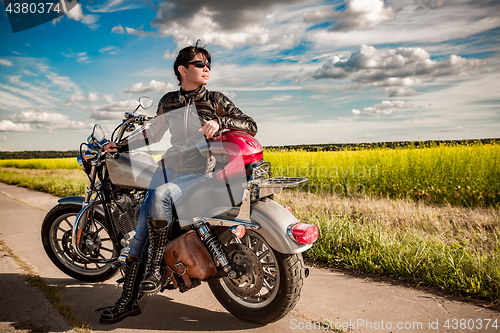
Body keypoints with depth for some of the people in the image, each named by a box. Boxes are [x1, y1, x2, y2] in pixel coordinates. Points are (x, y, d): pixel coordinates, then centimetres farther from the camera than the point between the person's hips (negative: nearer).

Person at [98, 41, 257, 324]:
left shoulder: (216, 100, 3)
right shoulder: (168, 101, 12)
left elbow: (251, 126, -1)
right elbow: (153, 134, 25)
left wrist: (220, 122, -17)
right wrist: (120, 146, 23)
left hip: (200, 175, -4)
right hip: (170, 168, 4)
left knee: (160, 195, -35)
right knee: (139, 232, -7)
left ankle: (157, 267, -17)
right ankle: (128, 301, 5)